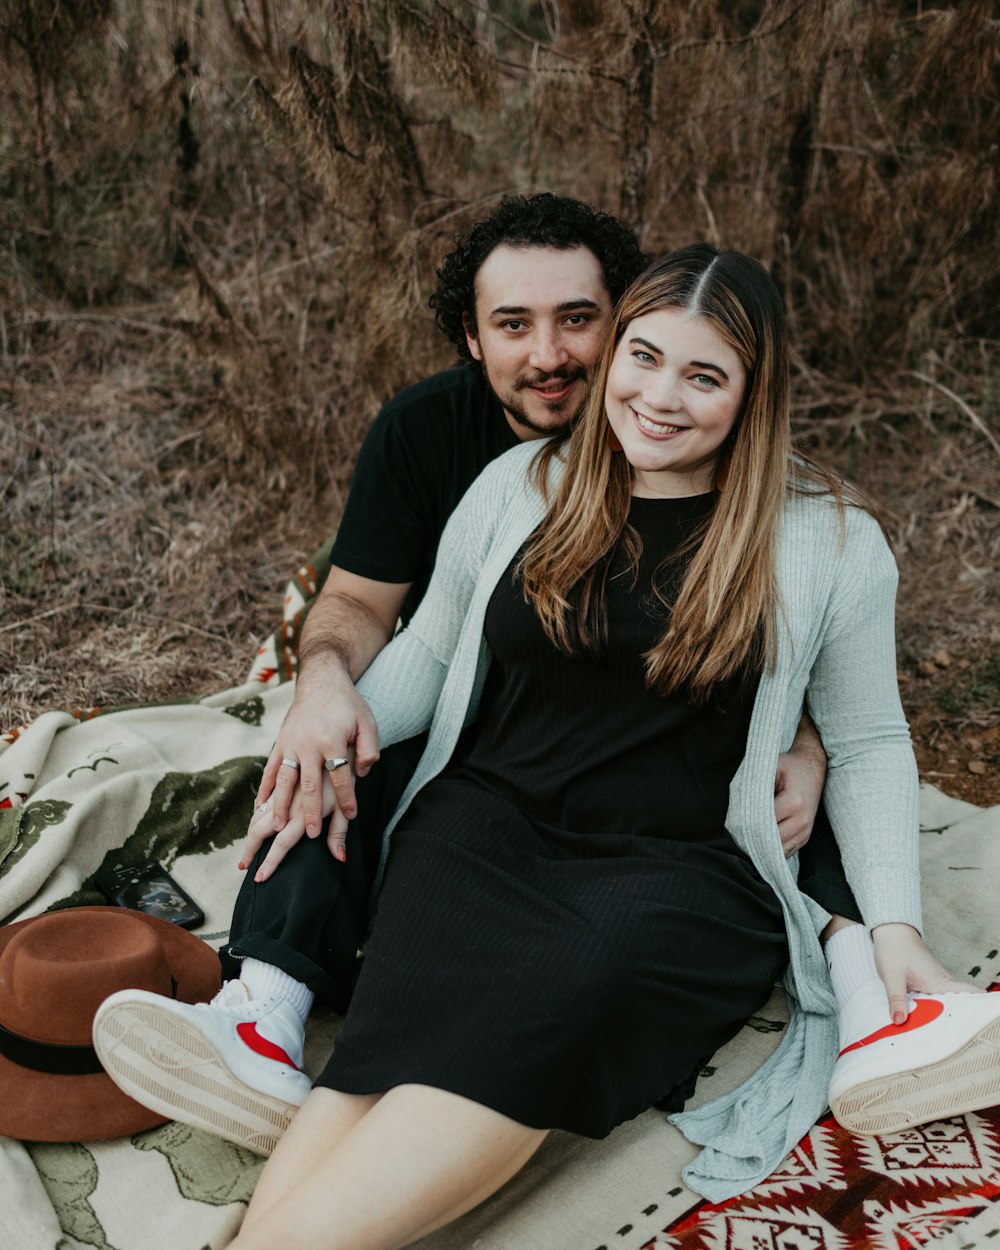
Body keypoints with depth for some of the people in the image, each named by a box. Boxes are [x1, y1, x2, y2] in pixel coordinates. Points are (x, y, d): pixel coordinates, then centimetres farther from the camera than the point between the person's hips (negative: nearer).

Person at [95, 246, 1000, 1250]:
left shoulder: (829, 541, 5)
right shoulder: (518, 487, 10)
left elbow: (868, 745, 10)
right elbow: (429, 650, 19)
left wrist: (895, 928, -2)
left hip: (676, 865, -2)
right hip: (486, 822, 3)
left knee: (562, 998, -35)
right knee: (411, 1017, -30)